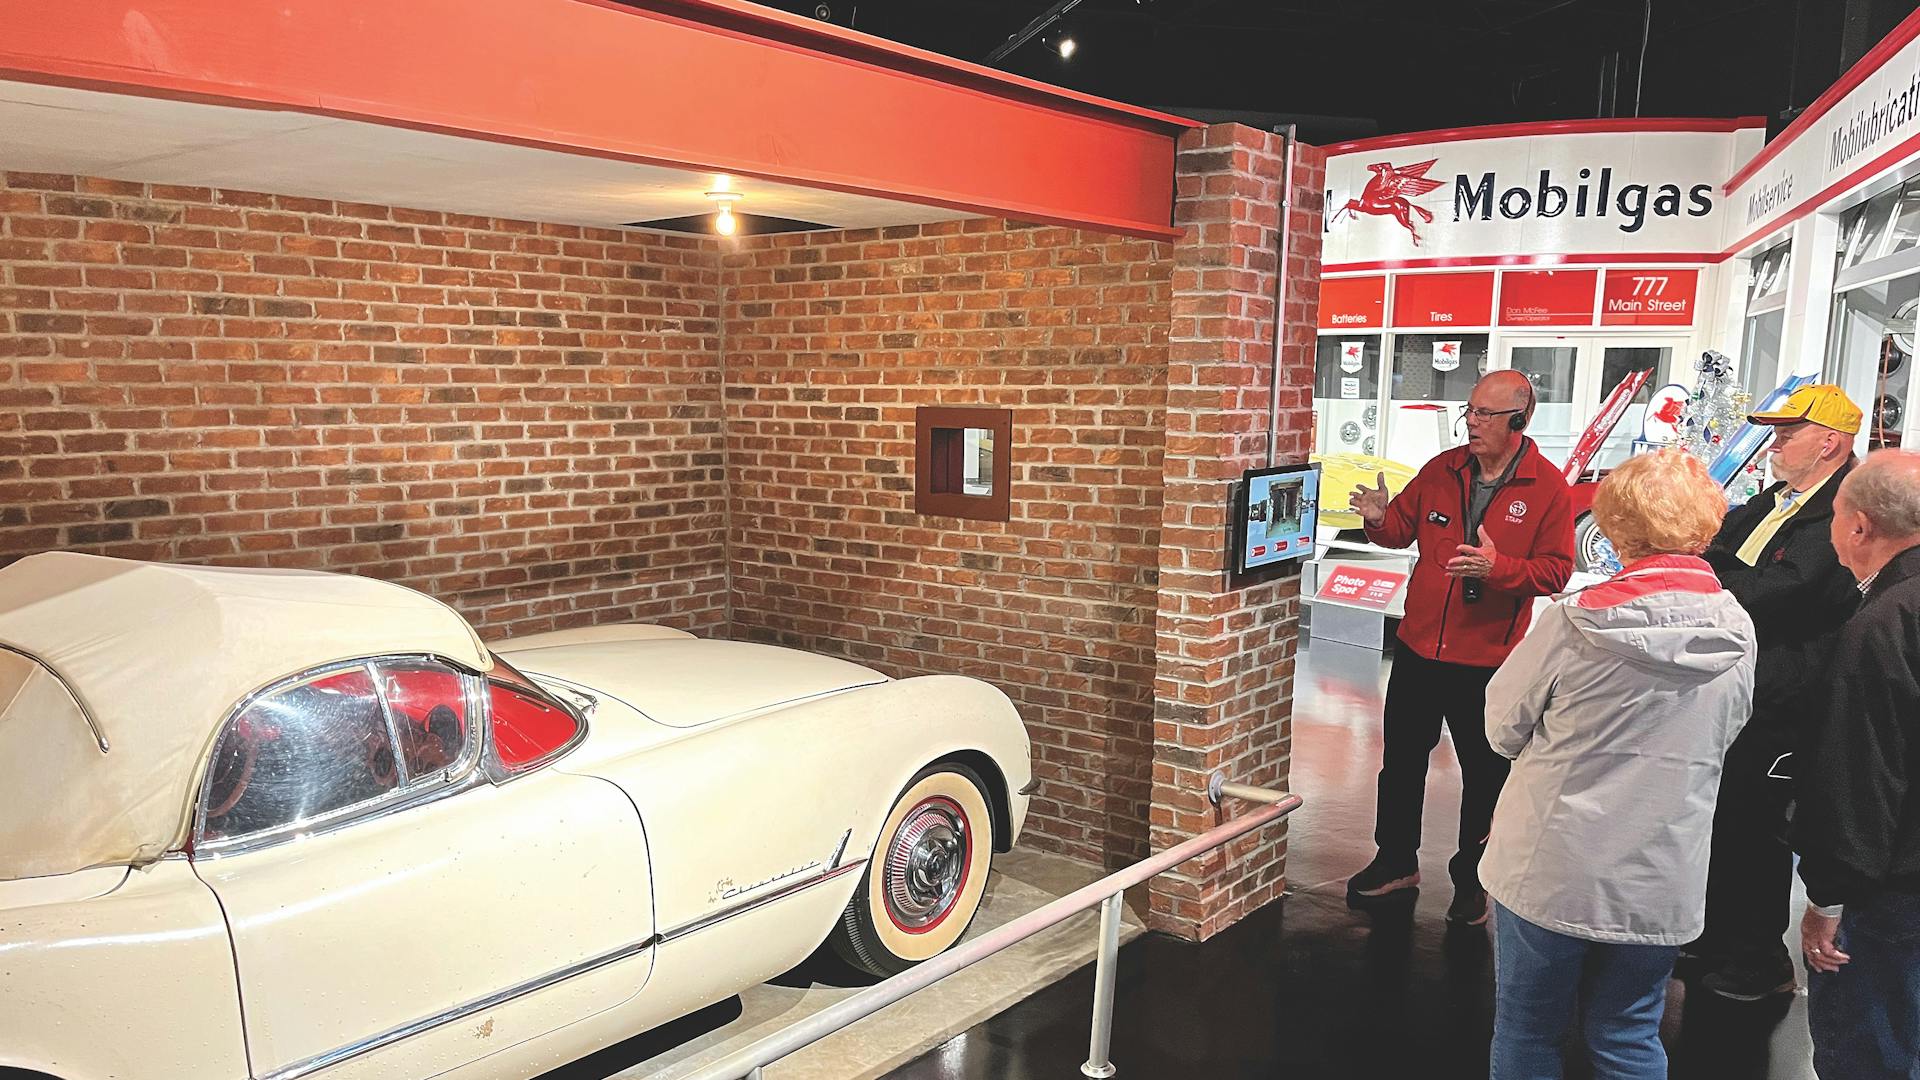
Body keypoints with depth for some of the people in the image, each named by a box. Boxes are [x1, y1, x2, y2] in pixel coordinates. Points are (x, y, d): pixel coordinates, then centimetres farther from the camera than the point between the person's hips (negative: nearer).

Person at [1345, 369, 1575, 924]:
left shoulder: (1547, 487, -8)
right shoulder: (1443, 469, 3)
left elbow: (1556, 569, -11)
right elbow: (1405, 527, 12)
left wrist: (1498, 567, -27)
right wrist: (1380, 519, -10)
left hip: (1489, 660, -4)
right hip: (1419, 647, 4)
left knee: (1485, 775, 10)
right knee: (1401, 760, 16)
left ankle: (1472, 879, 29)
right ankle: (1396, 860, 34)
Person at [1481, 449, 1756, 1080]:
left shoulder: (1577, 624, -18)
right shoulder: (1737, 635, -7)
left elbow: (1503, 728, -7)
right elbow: (1721, 739, 8)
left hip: (1550, 873, -3)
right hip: (1661, 883, 3)